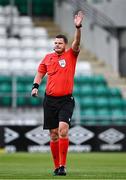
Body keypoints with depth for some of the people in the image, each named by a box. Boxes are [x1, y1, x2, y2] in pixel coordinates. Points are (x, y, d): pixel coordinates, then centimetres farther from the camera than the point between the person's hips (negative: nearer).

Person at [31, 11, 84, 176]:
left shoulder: (71, 55, 1)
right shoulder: (48, 58, 9)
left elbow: (76, 43, -16)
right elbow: (40, 73, 19)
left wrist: (78, 27, -31)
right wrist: (35, 86, 2)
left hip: (66, 100, -3)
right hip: (50, 100, 3)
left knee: (63, 129, -20)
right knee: (54, 135, 6)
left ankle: (63, 165, -16)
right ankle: (56, 166, 15)